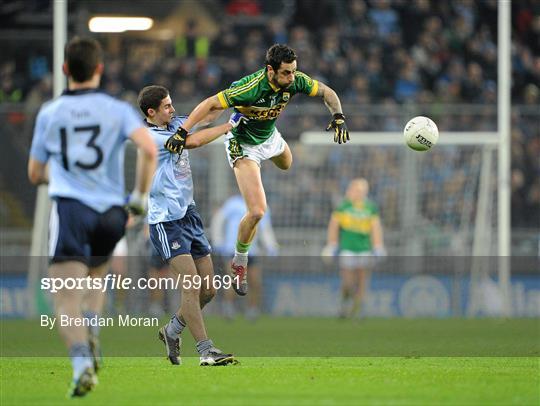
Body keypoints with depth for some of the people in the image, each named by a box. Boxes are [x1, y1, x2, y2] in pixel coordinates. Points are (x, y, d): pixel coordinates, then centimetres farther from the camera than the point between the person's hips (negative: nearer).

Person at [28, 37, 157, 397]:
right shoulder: (118, 110, 5)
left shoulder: (49, 114, 9)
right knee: (96, 276, 28)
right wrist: (139, 197, -1)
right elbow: (149, 150, -12)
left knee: (67, 296, -8)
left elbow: (35, 174, 17)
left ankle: (82, 362, -30)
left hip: (69, 207, -2)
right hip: (110, 212, 2)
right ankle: (90, 333, 4)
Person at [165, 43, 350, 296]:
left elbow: (326, 92, -7)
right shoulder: (249, 88, -39)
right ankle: (239, 264, 8)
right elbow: (209, 104, -35)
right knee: (257, 212, -17)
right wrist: (182, 132, -41)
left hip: (270, 136, 6)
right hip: (244, 146, -6)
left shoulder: (295, 81, -23)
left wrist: (338, 117, -24)